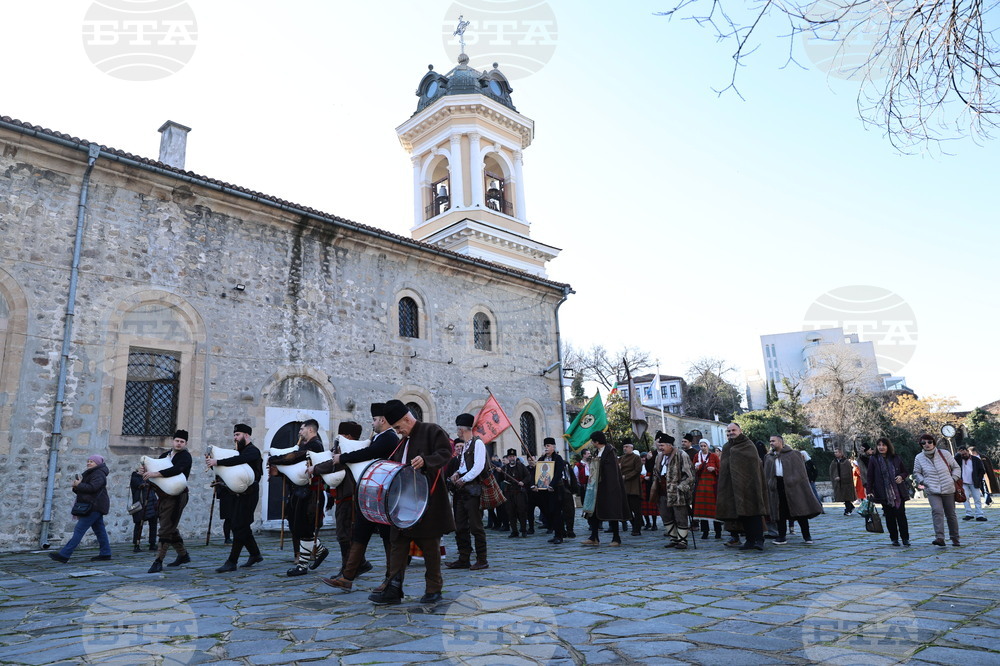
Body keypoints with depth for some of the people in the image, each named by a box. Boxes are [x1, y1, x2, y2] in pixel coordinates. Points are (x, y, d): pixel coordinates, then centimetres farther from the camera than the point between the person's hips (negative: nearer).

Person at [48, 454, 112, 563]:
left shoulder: (98, 474, -11)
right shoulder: (90, 474, 24)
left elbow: (93, 487, -24)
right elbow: (84, 490, 21)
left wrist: (79, 485, -13)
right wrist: (77, 486, 1)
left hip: (95, 506, -11)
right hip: (95, 507, 11)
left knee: (79, 530, -10)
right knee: (99, 530, 10)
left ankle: (64, 555, -10)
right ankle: (105, 553, 12)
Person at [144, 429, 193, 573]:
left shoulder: (185, 456, -7)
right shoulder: (165, 455, 16)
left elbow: (177, 469, -26)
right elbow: (155, 467, 18)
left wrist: (155, 474, -33)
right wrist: (146, 471, -5)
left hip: (176, 497, -8)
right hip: (163, 496, 8)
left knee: (166, 529, -10)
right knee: (171, 529, 16)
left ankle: (158, 561, -7)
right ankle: (183, 555, 30)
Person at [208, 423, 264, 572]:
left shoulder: (253, 451, -9)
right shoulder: (238, 451, 18)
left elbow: (238, 460, -30)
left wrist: (217, 462, -31)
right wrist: (212, 462, -7)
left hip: (248, 495, -9)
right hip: (238, 494, 9)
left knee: (239, 527, -8)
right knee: (242, 526, 13)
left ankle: (231, 562, -6)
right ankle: (255, 554, 26)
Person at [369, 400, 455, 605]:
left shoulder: (432, 430, -4)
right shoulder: (402, 442, 20)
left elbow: (445, 453, -16)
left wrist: (425, 461, -30)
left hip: (427, 501, -7)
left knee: (430, 545, 3)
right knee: (397, 543, 4)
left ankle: (433, 589, 15)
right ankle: (394, 589, 9)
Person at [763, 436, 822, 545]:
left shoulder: (793, 454, 6)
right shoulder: (769, 458, 16)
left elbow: (800, 470, 2)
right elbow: (766, 475, 13)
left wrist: (795, 481, -10)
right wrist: (769, 485, 1)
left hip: (791, 486, -3)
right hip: (776, 486, 3)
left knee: (800, 511, 1)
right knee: (780, 512, 3)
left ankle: (807, 536, 12)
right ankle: (781, 537, 9)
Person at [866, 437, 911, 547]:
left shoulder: (896, 458, 5)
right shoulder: (873, 460, 0)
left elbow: (906, 471, 15)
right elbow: (870, 477, 0)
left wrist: (901, 477, -8)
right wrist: (869, 491, -6)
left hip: (899, 492, 1)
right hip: (884, 494, -1)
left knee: (901, 515, -1)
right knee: (889, 516, 5)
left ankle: (905, 538, 10)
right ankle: (894, 539, 15)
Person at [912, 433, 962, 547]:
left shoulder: (944, 453, 2)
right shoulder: (919, 458, 2)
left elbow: (956, 467, 12)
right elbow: (916, 473, 12)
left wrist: (954, 479, -2)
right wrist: (923, 482, -4)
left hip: (948, 490, 1)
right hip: (932, 491, -1)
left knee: (951, 514, 11)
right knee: (937, 511, -20)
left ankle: (955, 538, 27)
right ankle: (940, 538, -24)